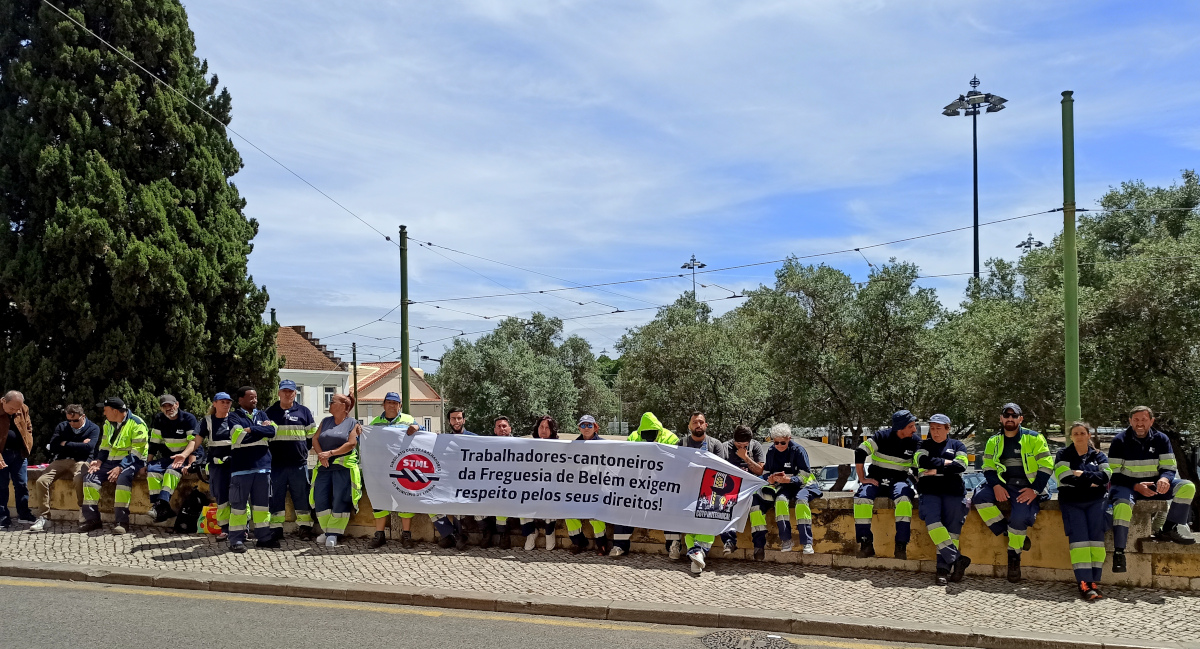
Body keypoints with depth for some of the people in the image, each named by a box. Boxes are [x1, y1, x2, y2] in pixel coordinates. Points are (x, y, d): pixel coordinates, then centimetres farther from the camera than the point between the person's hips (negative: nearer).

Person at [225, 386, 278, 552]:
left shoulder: (261, 415, 15)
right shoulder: (233, 416, 1)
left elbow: (272, 432, -1)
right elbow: (239, 436, -14)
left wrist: (250, 430, -8)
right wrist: (262, 429, -6)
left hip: (262, 465, 5)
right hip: (241, 467, -5)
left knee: (262, 503, 10)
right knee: (238, 505, -2)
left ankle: (263, 537, 17)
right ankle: (236, 540, 3)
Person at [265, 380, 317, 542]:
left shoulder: (304, 411, 8)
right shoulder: (270, 412, 9)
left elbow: (312, 435, 12)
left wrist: (302, 450, 5)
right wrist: (271, 452, 4)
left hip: (299, 463, 0)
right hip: (276, 464, 0)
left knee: (302, 496, 2)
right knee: (276, 497, 2)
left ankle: (304, 527, 9)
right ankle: (276, 529, 8)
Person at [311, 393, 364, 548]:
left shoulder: (352, 423, 4)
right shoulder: (325, 421, 19)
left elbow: (351, 444, -8)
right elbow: (315, 439, 10)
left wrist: (330, 453, -16)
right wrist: (320, 454, -9)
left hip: (344, 466, -5)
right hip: (324, 466, 5)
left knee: (340, 499, -8)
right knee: (320, 498, -2)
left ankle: (334, 533, -2)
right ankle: (328, 531, 10)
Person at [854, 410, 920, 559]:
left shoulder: (915, 441, 1)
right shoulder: (882, 436, -7)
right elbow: (859, 453, -8)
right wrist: (862, 479, -9)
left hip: (899, 481, 1)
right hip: (876, 480, -1)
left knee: (903, 499, -35)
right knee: (862, 499, -31)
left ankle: (901, 546, -29)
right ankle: (866, 544, -20)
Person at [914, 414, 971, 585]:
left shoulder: (957, 446, 17)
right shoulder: (923, 445, 20)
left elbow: (960, 466, -1)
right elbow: (923, 461, -1)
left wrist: (936, 470, -4)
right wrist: (946, 463, 0)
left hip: (953, 492, 0)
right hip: (929, 492, 0)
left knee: (952, 526, -17)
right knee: (932, 519, -26)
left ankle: (943, 568, -18)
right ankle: (957, 559, -28)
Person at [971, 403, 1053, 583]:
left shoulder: (1034, 438, 1)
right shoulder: (993, 442, 12)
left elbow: (1046, 466, -3)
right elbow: (988, 467, 9)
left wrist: (1035, 490, -15)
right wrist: (996, 486, -11)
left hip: (1028, 488, -4)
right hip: (1003, 486, 4)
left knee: (1020, 517, -30)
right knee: (979, 496, -26)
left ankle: (1014, 555, -5)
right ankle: (1008, 534, -14)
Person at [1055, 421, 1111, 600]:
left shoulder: (1098, 455, 17)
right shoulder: (1063, 454, 11)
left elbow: (1106, 475, -1)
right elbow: (1065, 478, -6)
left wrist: (1083, 475, -8)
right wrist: (1092, 481, -3)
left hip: (1096, 501, 1)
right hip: (1071, 502, -1)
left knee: (1096, 533, -20)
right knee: (1078, 535, -21)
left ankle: (1094, 581, -22)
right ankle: (1084, 583, -27)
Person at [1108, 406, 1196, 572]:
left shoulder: (1161, 439, 4)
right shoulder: (1120, 441, -7)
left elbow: (1169, 467, 3)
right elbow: (1114, 474, -8)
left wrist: (1164, 479, -23)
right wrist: (1136, 486, -23)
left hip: (1153, 485, 4)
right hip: (1127, 485, -4)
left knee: (1187, 487, -17)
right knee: (1122, 505, -37)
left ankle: (1170, 529, -5)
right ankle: (1118, 552, -33)